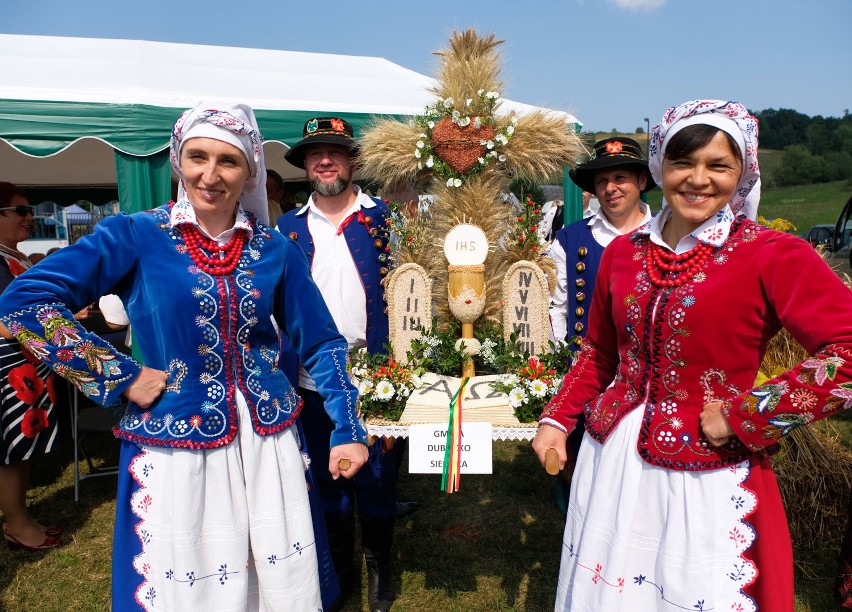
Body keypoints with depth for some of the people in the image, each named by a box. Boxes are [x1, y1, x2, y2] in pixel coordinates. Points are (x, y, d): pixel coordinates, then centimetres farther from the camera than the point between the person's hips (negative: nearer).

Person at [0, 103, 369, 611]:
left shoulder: (274, 249, 3)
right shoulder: (136, 236, -5)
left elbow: (321, 343, 6)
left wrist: (347, 430, -1)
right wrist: (120, 378, -13)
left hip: (269, 442, 3)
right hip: (174, 449, -2)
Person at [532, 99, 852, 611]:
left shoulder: (773, 256, -10)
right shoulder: (624, 253, 5)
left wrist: (744, 418, -20)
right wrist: (558, 419, 6)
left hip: (708, 476, -4)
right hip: (613, 462, 5)